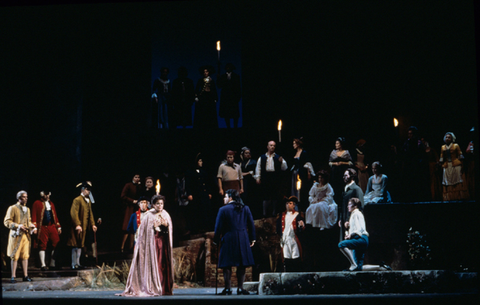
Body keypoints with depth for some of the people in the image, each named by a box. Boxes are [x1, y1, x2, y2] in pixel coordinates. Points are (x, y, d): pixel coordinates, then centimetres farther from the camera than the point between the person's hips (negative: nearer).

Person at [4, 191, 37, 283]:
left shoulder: (27, 209, 17)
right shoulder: (12, 208, -3)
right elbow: (7, 222, -7)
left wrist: (33, 228, 4)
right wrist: (18, 226, -18)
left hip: (26, 235, 5)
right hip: (16, 235, -5)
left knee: (25, 256, 4)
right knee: (15, 256, -2)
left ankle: (25, 276, 8)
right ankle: (13, 277, 3)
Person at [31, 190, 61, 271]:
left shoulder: (51, 204, 21)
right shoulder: (37, 203, 4)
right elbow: (34, 216, -2)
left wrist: (58, 226, 15)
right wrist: (34, 227, -12)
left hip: (52, 226, 5)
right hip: (42, 227, -5)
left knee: (56, 244, -3)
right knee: (42, 246, -3)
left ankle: (53, 264, 3)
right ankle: (43, 265, 0)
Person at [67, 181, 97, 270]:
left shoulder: (88, 201, 16)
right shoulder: (77, 200, -12)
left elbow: (90, 214, 20)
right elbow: (74, 213, -19)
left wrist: (93, 224, 11)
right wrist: (77, 225, -26)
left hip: (84, 227, 9)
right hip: (78, 227, -9)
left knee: (80, 245, 13)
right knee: (76, 246, -5)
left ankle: (78, 264, 20)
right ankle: (74, 265, -1)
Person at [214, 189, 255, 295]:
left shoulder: (223, 210, -5)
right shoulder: (245, 208, 7)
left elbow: (218, 227, -5)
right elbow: (251, 225, 9)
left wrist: (216, 240, 6)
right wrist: (252, 239, 17)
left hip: (228, 240, -3)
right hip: (243, 241, 3)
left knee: (227, 266, 3)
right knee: (241, 265, 7)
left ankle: (228, 288, 1)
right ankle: (240, 288, 3)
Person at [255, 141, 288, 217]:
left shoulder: (278, 158, 9)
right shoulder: (262, 158, 10)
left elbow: (284, 168, 4)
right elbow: (258, 168, 9)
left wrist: (281, 162, -15)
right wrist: (257, 178, 1)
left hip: (275, 178, 0)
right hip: (265, 178, 0)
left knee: (275, 196, 3)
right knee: (266, 196, 1)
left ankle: (274, 213, 10)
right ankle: (265, 213, 6)